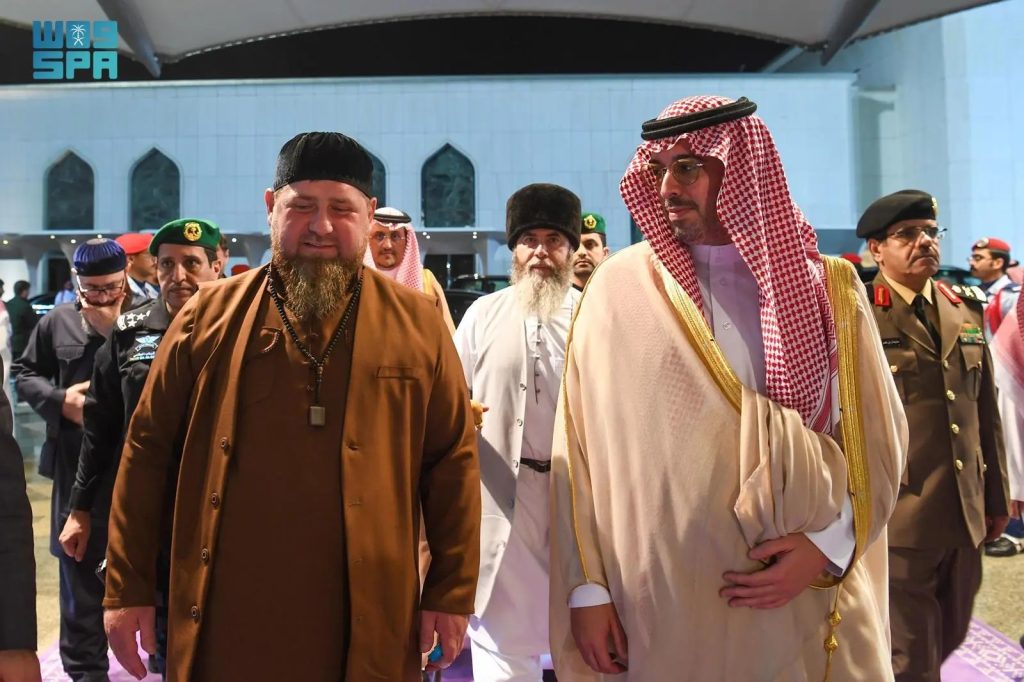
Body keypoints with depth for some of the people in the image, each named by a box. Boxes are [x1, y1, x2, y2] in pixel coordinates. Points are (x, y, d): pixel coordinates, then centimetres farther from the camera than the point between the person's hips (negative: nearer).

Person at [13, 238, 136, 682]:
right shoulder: (57, 322, 5)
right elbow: (23, 373, 14)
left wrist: (115, 330, -17)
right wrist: (59, 400, -5)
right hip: (76, 465, 3)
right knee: (80, 566, 11)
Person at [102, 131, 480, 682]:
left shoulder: (418, 323, 1)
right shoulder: (210, 314, 2)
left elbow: (453, 462, 2)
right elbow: (147, 451, 5)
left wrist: (452, 593, -1)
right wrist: (127, 588, 4)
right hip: (223, 622, 1)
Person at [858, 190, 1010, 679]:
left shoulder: (966, 310, 9)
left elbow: (986, 409, 13)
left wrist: (996, 496, 15)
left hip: (966, 515, 6)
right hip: (897, 519, -6)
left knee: (949, 638, 21)